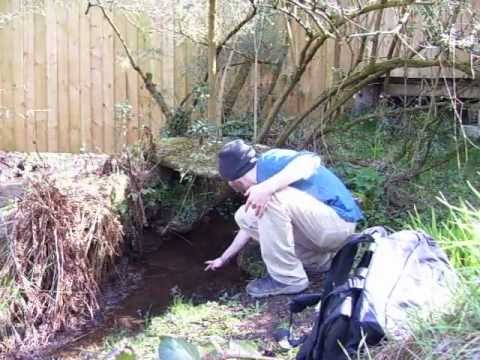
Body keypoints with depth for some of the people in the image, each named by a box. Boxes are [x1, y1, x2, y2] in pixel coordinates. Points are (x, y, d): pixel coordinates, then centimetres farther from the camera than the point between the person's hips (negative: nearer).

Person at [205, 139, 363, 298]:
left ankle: (288, 278, -14)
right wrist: (223, 258, 33)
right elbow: (252, 224, 25)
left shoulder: (269, 161, -15)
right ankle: (316, 260, 11)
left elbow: (311, 160, -33)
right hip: (317, 227, 9)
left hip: (337, 222, -9)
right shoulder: (259, 188, 12)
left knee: (272, 197, -27)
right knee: (244, 216, 7)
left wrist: (268, 186, -41)